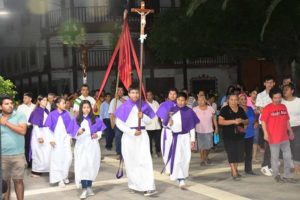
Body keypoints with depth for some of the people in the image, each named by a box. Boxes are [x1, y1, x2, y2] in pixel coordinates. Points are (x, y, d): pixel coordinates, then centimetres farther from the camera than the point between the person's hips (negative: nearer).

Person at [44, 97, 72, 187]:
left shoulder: (66, 114, 4)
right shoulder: (52, 114, -4)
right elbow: (48, 127, -3)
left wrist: (70, 137, 7)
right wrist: (51, 139, -8)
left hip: (65, 138, 2)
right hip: (56, 138, -2)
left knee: (68, 158, -3)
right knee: (57, 158, 0)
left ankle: (64, 175, 19)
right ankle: (60, 179, 9)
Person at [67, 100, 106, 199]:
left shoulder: (95, 119, 3)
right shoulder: (76, 120, 2)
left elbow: (102, 130, 9)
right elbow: (71, 133, 0)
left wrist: (98, 134, -10)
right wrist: (78, 132, -18)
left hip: (93, 145, 1)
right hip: (81, 145, -1)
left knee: (92, 166, 5)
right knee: (82, 166, -10)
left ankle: (89, 187, 21)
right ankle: (84, 189, -7)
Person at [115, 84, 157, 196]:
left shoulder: (143, 105, 4)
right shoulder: (124, 106, -2)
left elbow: (149, 121, 8)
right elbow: (118, 123, -6)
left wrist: (143, 116, -14)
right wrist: (132, 132, -13)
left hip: (142, 135, 0)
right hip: (128, 136, 0)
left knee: (145, 160, -10)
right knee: (131, 162, 6)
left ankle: (149, 187, -15)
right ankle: (134, 185, 21)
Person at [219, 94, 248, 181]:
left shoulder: (241, 110, 10)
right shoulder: (224, 110, -6)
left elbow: (247, 121, 16)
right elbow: (220, 121, -16)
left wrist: (242, 121, -8)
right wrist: (233, 121, -22)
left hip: (239, 135, 5)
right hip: (228, 136, -5)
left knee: (239, 153, 9)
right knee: (231, 154, -7)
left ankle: (235, 170, 27)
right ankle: (234, 173, -3)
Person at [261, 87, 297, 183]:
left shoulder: (284, 107, 9)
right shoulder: (268, 108, -9)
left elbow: (287, 120, 17)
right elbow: (263, 121, -11)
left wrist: (290, 131, 18)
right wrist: (265, 133, -18)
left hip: (285, 137, 6)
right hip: (274, 138, -6)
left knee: (288, 156, 10)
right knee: (275, 157, 4)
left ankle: (287, 176, 21)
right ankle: (276, 175, 17)